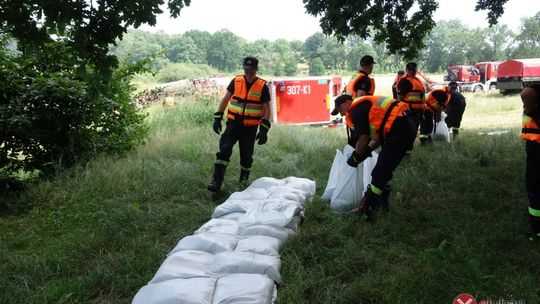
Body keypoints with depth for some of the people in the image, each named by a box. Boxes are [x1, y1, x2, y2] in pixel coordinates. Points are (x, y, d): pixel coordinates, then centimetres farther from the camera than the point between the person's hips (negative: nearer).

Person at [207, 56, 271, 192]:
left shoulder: (262, 86, -4)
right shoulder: (236, 81, 2)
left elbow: (266, 108, -4)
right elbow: (225, 99, 9)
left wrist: (264, 130, -11)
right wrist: (217, 118, 3)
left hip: (250, 128, -1)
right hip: (233, 123, 1)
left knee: (246, 155, 10)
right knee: (224, 150, -13)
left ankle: (243, 181, 30)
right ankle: (217, 181, -10)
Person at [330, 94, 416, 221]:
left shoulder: (356, 109, -5)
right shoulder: (366, 105, 25)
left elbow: (363, 140, -9)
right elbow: (380, 137, 23)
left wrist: (356, 157, 6)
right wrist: (367, 150, 16)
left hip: (399, 129, -10)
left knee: (379, 173, -8)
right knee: (384, 171, 17)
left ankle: (366, 209, -5)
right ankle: (382, 203, 25)